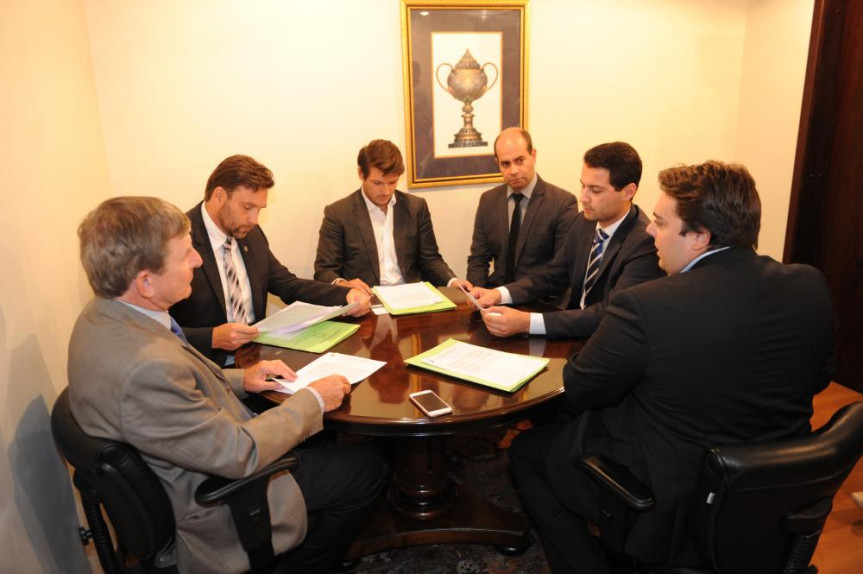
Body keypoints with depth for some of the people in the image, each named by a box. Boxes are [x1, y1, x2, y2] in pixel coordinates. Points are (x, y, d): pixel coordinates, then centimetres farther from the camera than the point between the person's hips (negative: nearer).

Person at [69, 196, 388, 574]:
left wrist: (240, 379, -1)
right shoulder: (146, 366, -38)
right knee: (369, 468, 1)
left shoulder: (104, 315, -8)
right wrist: (313, 400, -15)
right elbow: (239, 453, -28)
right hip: (209, 516, -9)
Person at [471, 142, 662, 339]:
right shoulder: (584, 222, 1)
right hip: (577, 335, 6)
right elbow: (553, 276, 7)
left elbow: (609, 314, -28)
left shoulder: (646, 243, -22)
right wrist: (499, 294, -11)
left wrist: (527, 322, -36)